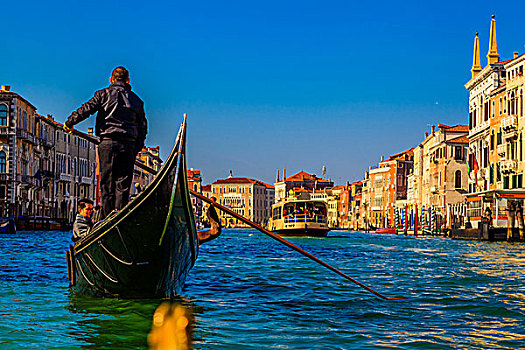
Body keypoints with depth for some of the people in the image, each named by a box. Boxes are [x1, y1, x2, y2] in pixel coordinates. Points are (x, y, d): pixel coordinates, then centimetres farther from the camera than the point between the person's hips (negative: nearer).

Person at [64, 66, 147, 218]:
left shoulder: (104, 93, 6)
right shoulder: (136, 100, 17)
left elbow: (87, 109, -4)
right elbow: (143, 127, 16)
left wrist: (70, 122, 8)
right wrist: (136, 149, 20)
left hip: (108, 143, -2)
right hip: (129, 145, 2)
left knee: (107, 183, 1)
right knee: (123, 185, 3)